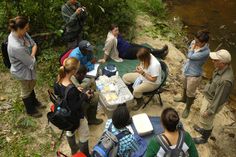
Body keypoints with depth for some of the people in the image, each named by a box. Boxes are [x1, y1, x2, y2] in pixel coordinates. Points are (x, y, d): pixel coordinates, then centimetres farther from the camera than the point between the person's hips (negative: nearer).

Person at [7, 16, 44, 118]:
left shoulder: (22, 33, -16)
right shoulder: (16, 47, -41)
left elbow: (34, 44, -3)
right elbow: (31, 62, -29)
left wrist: (31, 55, -19)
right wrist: (33, 57, -8)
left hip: (29, 66, 8)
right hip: (23, 71, -8)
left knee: (31, 85, 31)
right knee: (26, 91, 19)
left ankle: (34, 102, 58)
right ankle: (30, 111, 45)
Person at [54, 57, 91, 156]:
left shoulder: (58, 80, -16)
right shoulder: (71, 89, -40)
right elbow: (74, 107, -29)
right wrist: (85, 96, -19)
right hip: (75, 115, -8)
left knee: (70, 131, 32)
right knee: (84, 135, 19)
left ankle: (74, 150, 59)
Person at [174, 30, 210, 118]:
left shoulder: (205, 52, -33)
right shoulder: (194, 42, -11)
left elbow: (190, 56, -30)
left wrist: (193, 48, -18)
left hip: (194, 75, -7)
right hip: (186, 70, 7)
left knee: (190, 93, 14)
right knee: (185, 87, 32)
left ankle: (187, 108, 38)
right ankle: (183, 98, 60)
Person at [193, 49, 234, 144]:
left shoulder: (226, 80, -39)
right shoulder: (222, 67, -14)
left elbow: (219, 99, -28)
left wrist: (210, 111, -17)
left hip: (213, 102, -8)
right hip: (208, 96, 8)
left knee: (206, 120, 17)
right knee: (202, 115, 30)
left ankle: (204, 138, 44)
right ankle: (204, 130, 57)